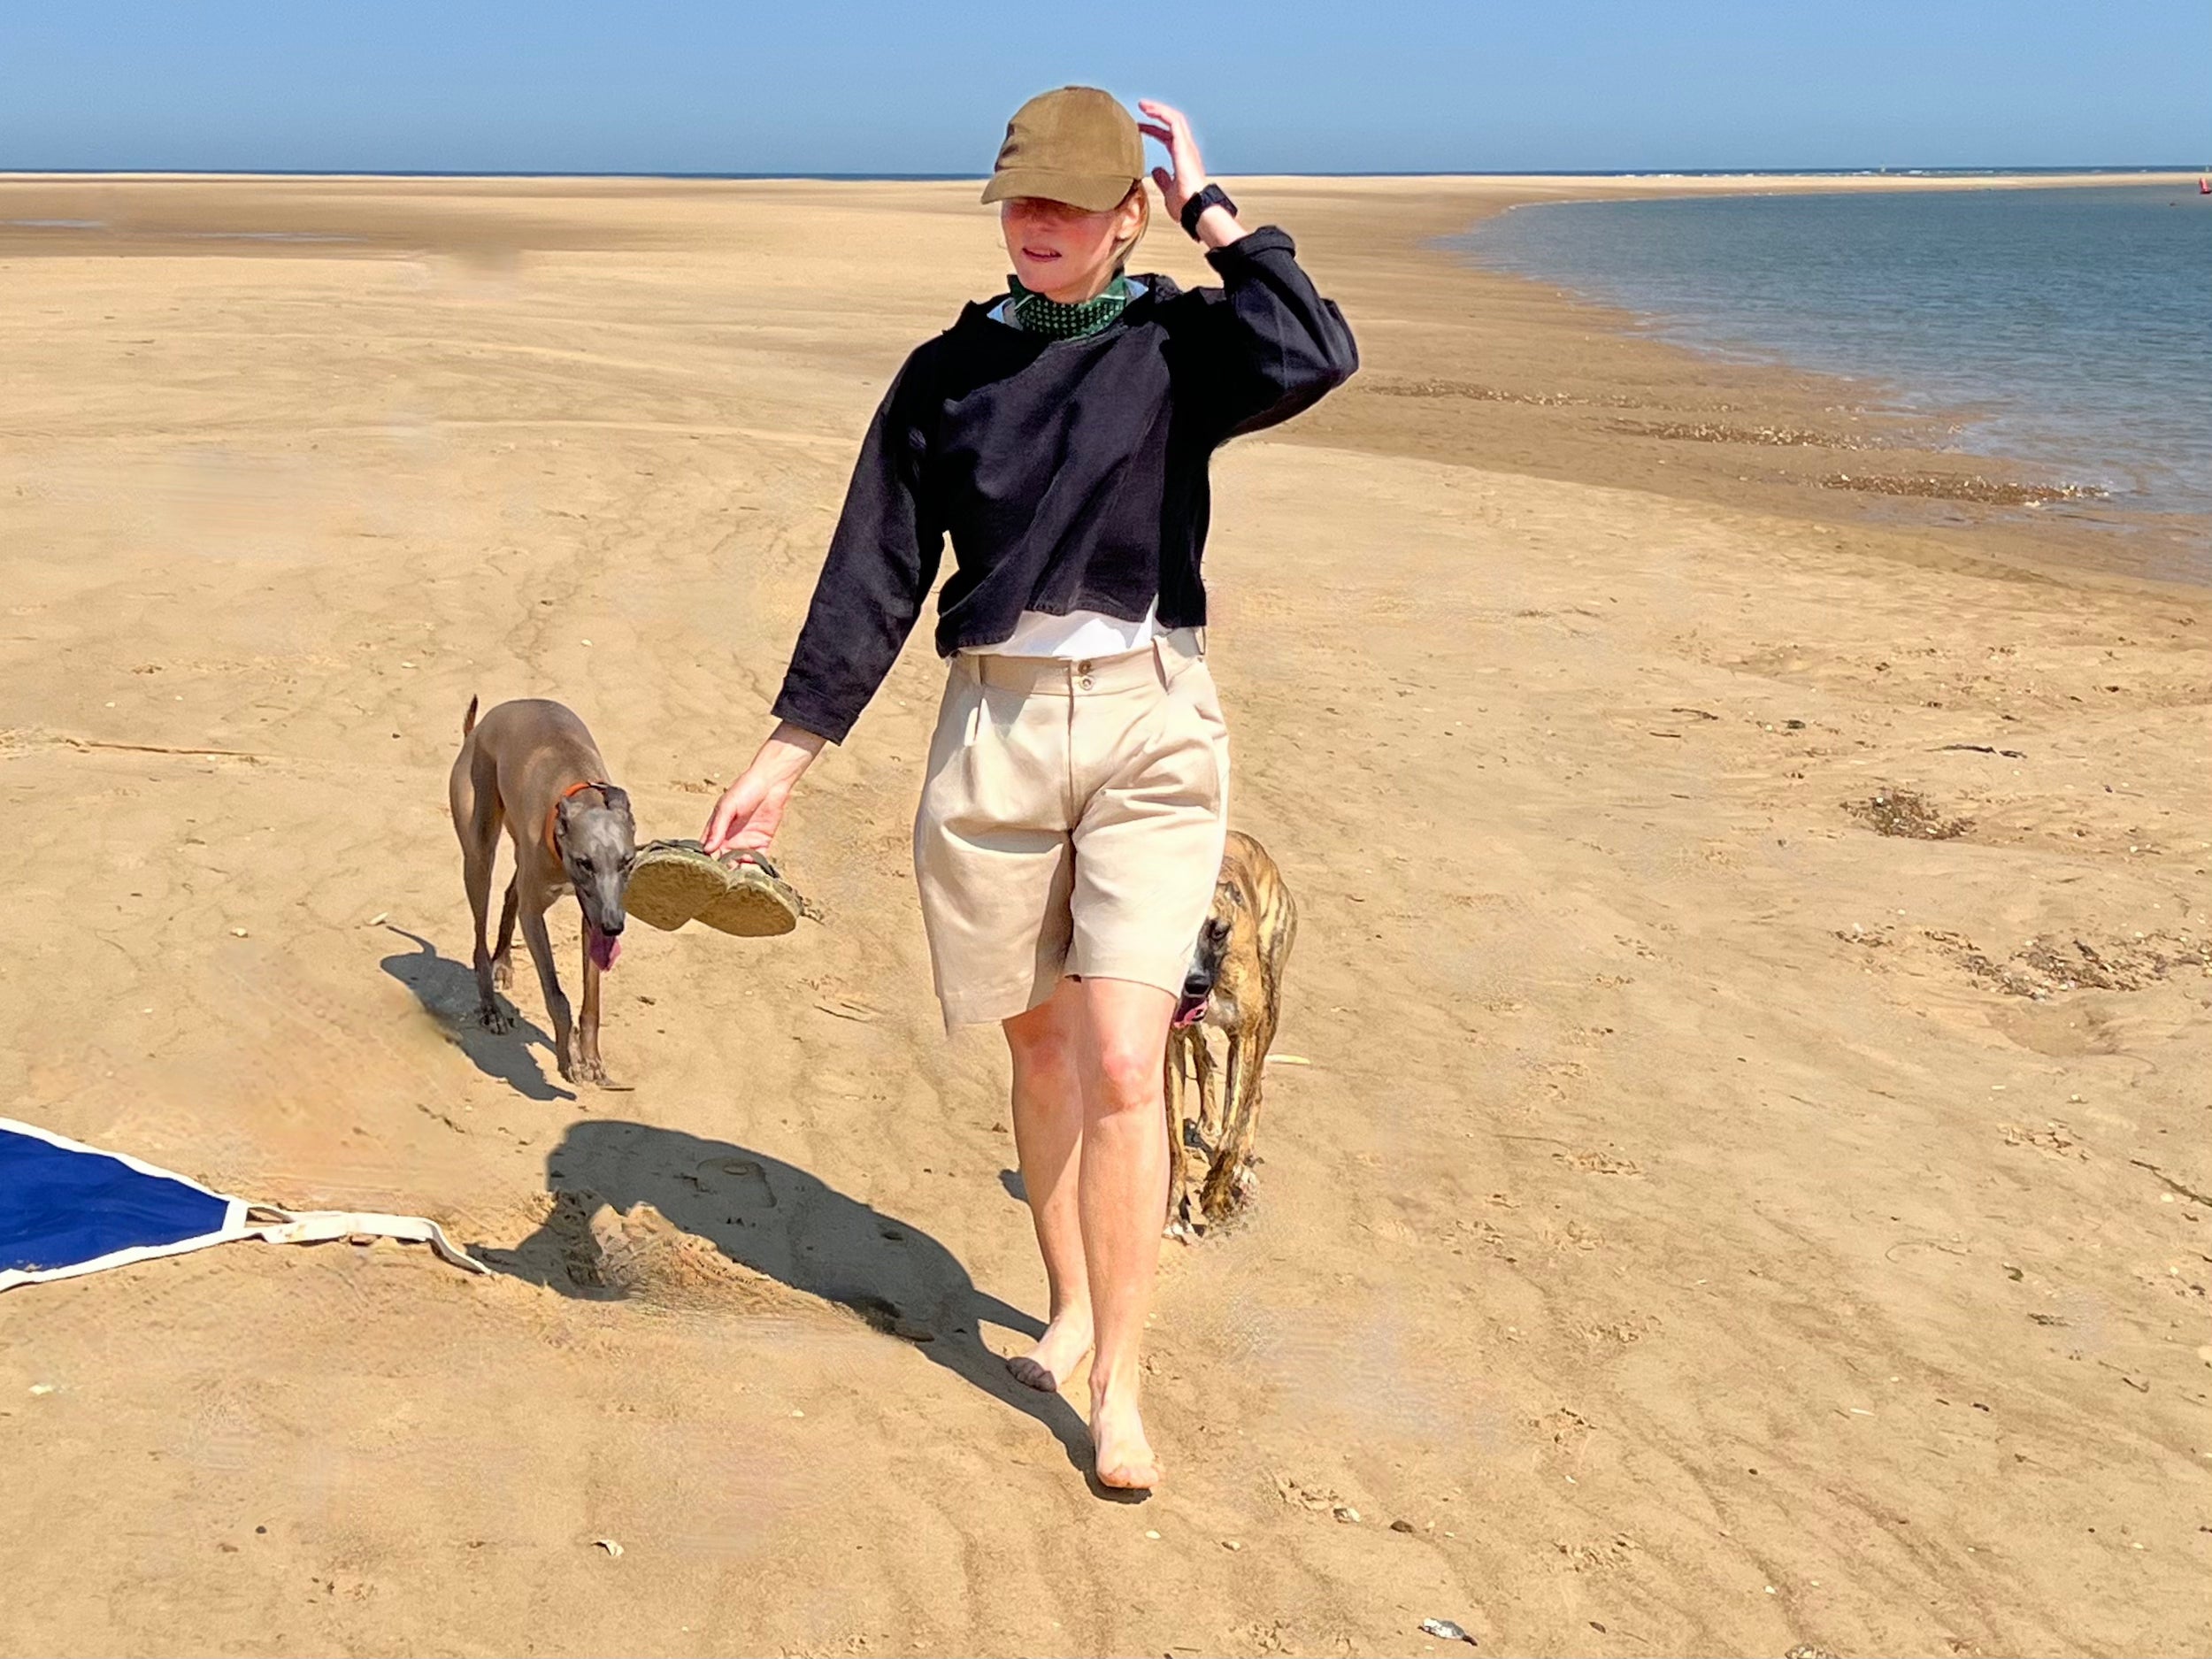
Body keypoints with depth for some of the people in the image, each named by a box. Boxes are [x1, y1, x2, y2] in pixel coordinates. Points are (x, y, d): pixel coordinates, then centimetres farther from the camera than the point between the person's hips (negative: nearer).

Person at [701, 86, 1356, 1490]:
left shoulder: (1178, 346, 0)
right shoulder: (948, 372, 6)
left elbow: (1314, 360, -23)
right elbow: (873, 579, 7)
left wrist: (1210, 209, -11)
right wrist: (786, 758, 4)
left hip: (1151, 730, -2)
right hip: (996, 731, 3)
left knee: (1122, 1061, -11)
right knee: (1042, 1047, 13)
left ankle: (1119, 1386, 0)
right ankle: (1071, 1307, 34)